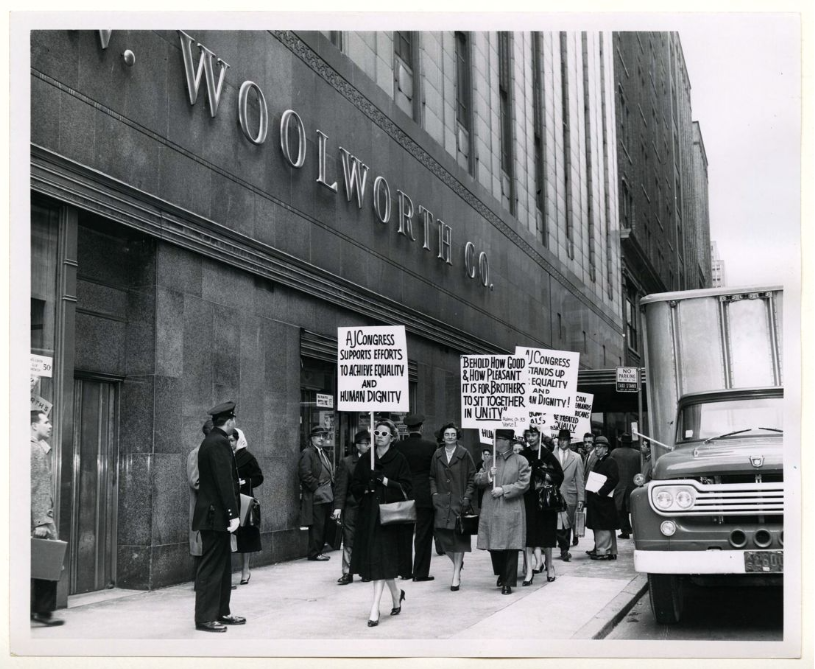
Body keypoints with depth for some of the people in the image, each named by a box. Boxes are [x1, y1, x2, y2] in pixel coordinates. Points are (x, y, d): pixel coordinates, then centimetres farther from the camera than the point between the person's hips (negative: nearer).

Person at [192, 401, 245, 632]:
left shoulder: (211, 441, 14)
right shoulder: (219, 443, -16)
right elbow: (224, 481, -21)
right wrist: (233, 514, -21)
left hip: (214, 514, 10)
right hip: (216, 515, -10)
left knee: (223, 565, 15)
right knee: (211, 567, -4)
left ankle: (221, 613, 22)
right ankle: (204, 618, 1)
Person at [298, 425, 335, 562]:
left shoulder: (322, 453, 20)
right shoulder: (307, 453, -7)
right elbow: (305, 473, -16)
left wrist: (331, 487, 12)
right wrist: (317, 487, -16)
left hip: (327, 495, 9)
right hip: (316, 496, -9)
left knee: (323, 525, 10)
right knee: (317, 526, -7)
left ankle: (318, 551, 17)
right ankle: (314, 553, -1)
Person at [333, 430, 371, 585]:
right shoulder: (346, 462, 0)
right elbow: (341, 487, -3)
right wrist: (338, 507, -10)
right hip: (352, 507, -1)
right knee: (349, 541, 1)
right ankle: (347, 573, 5)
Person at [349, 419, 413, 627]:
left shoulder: (398, 459, -1)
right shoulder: (365, 460, 10)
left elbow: (407, 487, -5)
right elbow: (354, 486, 10)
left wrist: (386, 481, -17)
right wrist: (366, 487, -9)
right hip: (368, 514, 5)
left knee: (381, 560, -10)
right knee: (373, 560, 9)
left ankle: (374, 609, -10)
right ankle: (396, 594, 33)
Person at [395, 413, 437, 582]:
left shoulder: (398, 447, -3)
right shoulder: (430, 446, -8)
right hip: (425, 496, -3)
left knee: (405, 534, 12)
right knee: (423, 535, 3)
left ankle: (404, 570, 16)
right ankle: (420, 572, 3)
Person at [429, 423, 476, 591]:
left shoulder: (464, 454, -1)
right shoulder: (437, 455, 8)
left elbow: (472, 477, 0)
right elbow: (432, 477, 15)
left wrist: (467, 496, -8)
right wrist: (434, 493, 1)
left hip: (459, 501, -3)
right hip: (441, 501, 3)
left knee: (459, 537, -3)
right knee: (442, 535, 0)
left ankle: (456, 575, 3)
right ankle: (457, 564, 26)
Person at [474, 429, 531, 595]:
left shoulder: (520, 461, -1)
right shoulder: (490, 461, 15)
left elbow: (523, 484, -7)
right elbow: (477, 480, 14)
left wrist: (503, 490, -14)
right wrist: (487, 475, -7)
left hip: (510, 511, -4)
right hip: (490, 511, 5)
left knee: (510, 547, -2)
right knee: (493, 545, 8)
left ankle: (508, 583, 7)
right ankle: (502, 574, 31)